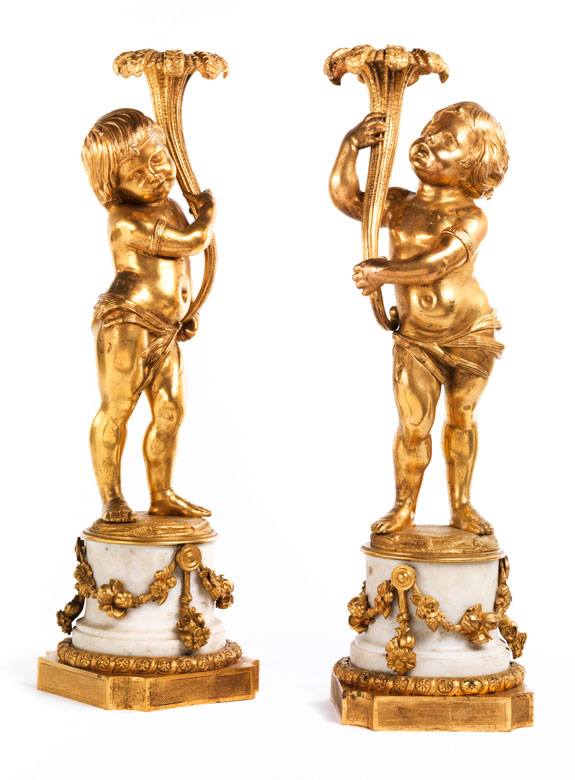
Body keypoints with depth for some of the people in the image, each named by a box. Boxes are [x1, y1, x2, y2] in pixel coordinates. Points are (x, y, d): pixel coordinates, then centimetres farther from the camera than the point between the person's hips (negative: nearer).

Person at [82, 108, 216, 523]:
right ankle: (111, 497, 5)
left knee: (170, 412, 10)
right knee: (115, 410, -4)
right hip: (126, 324, -9)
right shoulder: (127, 222, -18)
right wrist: (208, 210, -2)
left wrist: (186, 310, 19)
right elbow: (193, 240, -21)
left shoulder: (171, 207, 13)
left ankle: (162, 493, 21)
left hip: (165, 332, 9)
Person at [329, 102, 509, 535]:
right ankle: (404, 509, 16)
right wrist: (352, 146, -15)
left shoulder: (472, 219, -12)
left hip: (471, 333, -2)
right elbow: (345, 198, -7)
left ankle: (462, 506, 25)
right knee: (413, 428, -1)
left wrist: (383, 273, -28)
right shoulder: (399, 205, 1)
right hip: (416, 340, 2)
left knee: (461, 420, 11)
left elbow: (434, 266, -26)